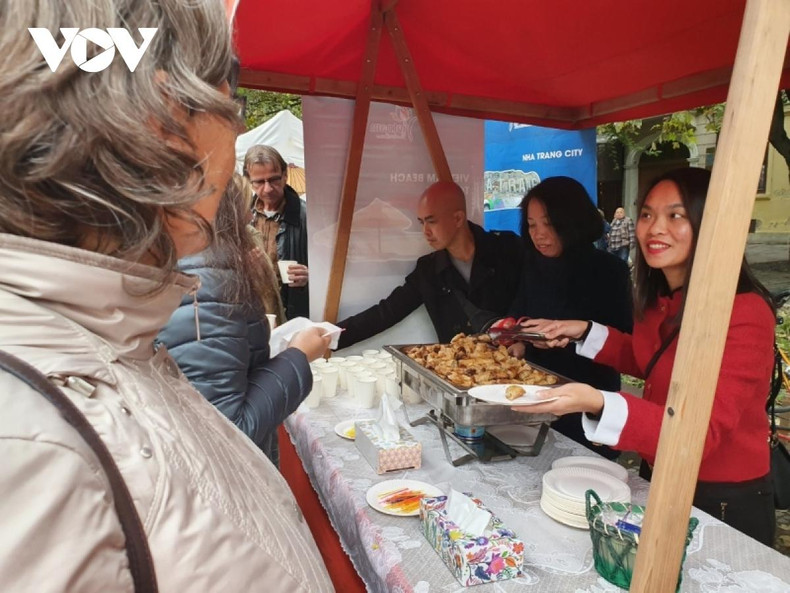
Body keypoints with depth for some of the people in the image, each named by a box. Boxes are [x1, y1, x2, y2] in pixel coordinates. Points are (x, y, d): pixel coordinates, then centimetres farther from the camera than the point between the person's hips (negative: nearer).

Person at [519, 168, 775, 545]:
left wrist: (598, 405, -47)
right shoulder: (660, 298, -4)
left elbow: (701, 432, -32)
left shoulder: (745, 314, -26)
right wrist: (585, 332, -1)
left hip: (725, 501, -7)